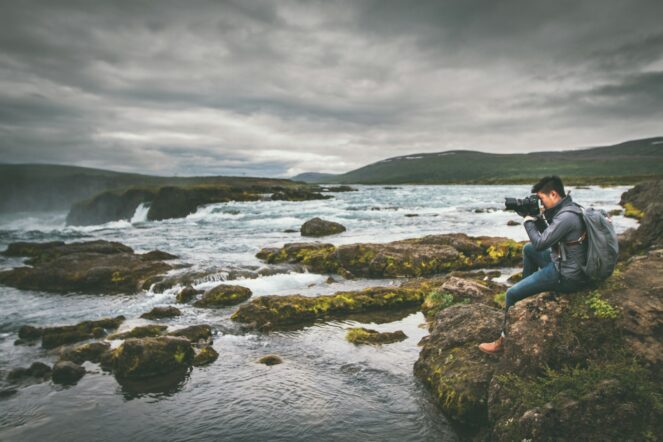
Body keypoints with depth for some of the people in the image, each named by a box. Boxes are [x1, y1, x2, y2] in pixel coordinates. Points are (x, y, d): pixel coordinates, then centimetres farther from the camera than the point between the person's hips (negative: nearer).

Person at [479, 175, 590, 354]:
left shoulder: (566, 217, -27)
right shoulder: (565, 208, 4)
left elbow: (540, 243, -24)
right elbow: (547, 234, 15)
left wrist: (528, 221, -10)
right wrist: (537, 217, -2)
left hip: (566, 276, -10)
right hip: (565, 262, 10)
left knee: (512, 294, -6)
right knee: (528, 249, 25)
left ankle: (504, 339, 9)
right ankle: (527, 291, 31)